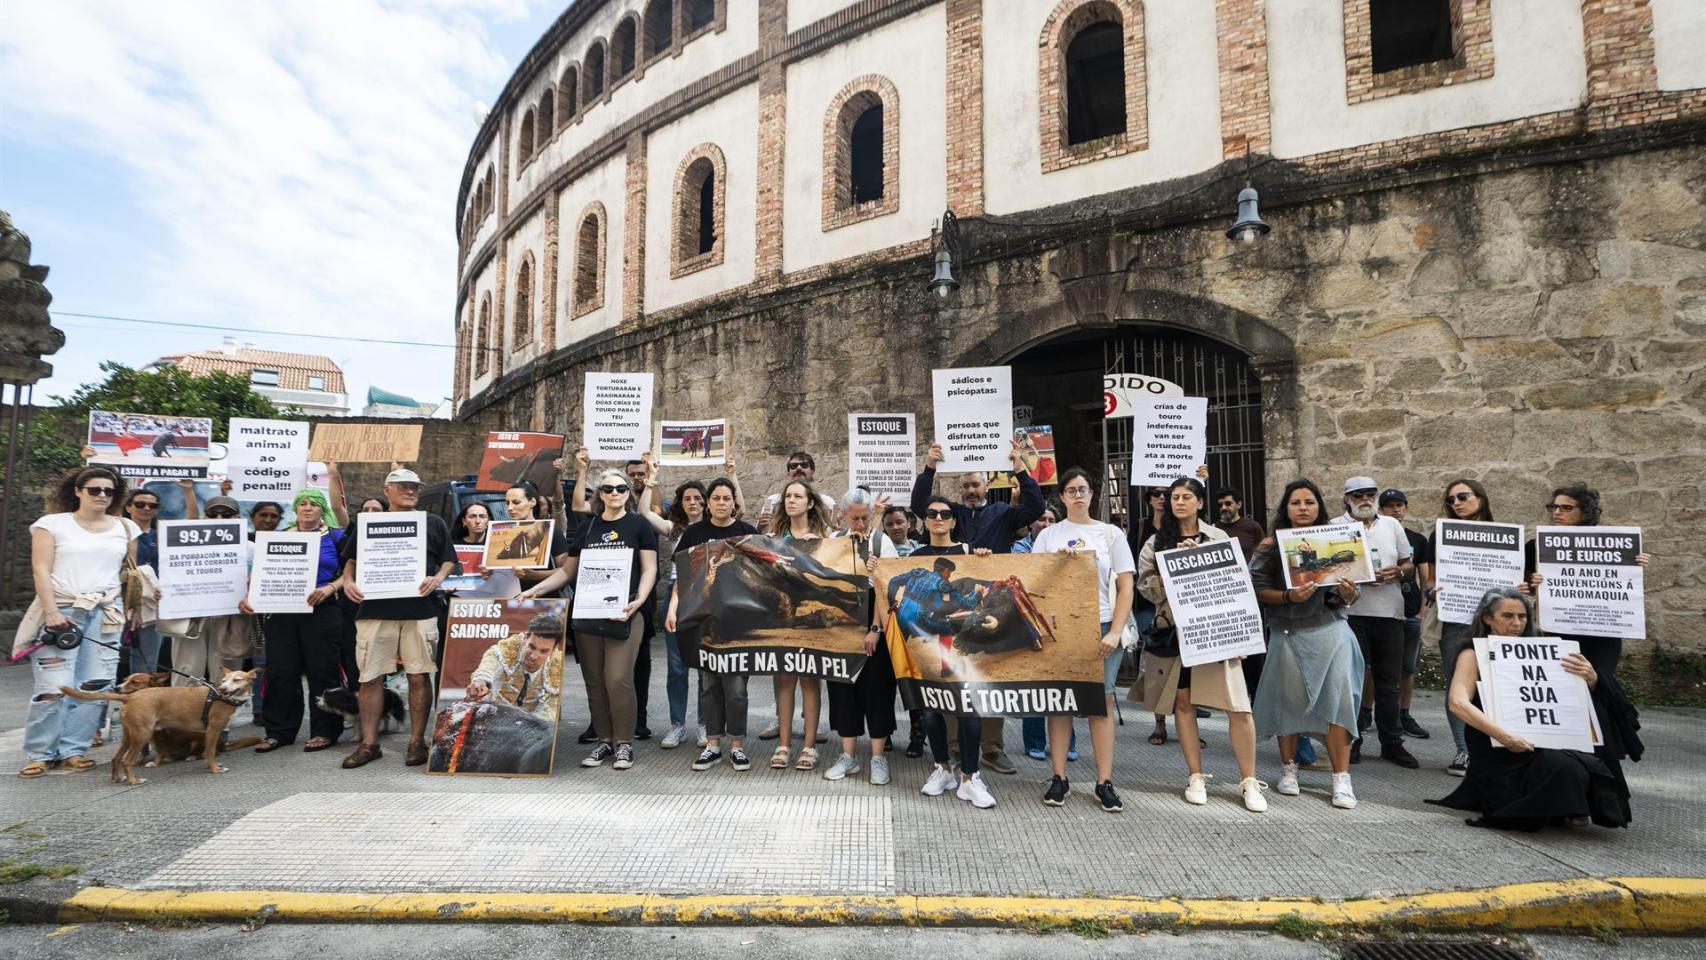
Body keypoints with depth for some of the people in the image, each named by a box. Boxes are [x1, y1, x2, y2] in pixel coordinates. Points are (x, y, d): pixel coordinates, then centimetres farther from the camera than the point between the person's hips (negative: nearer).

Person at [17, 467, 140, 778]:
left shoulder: (126, 528, 11)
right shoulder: (52, 524, 3)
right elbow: (41, 571, -3)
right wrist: (51, 612, -13)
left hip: (106, 614, 3)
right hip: (61, 611, -3)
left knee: (95, 685, 0)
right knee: (54, 686, -7)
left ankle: (73, 749, 10)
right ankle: (39, 753, 7)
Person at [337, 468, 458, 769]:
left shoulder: (434, 524, 11)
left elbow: (449, 560, 12)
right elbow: (351, 560, 17)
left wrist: (436, 579, -7)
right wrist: (348, 581, -2)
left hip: (420, 610, -1)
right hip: (374, 609, 1)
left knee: (419, 676, 1)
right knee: (370, 677, 3)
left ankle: (417, 742, 11)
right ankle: (369, 744, 14)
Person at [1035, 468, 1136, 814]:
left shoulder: (1111, 533, 6)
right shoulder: (1048, 535, 8)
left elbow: (1125, 587, 3)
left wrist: (1115, 632, -6)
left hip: (1101, 628, 0)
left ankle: (1104, 782, 5)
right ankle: (1059, 778, 10)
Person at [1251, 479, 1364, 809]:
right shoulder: (1270, 545, 1)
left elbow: (1347, 598, 10)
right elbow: (1257, 588, -5)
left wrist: (1347, 593, -12)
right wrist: (1288, 597, -20)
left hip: (1331, 631, 1)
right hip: (1288, 633, -1)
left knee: (1336, 701, -3)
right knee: (1289, 700, 7)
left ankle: (1342, 779, 5)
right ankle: (1288, 769, 24)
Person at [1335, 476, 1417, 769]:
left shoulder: (1392, 525, 14)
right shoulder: (1336, 526, 2)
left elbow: (1408, 563, 16)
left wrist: (1397, 571, -6)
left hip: (1389, 611, 3)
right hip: (1350, 611, -3)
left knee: (1389, 682, 9)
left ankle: (1391, 742, 18)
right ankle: (1352, 741, 13)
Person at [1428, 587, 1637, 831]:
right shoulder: (1473, 654, -2)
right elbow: (1458, 703, -18)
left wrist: (1590, 680, -8)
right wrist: (1502, 735, -30)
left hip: (1538, 748, 5)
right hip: (1498, 755, -5)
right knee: (1563, 766, -26)